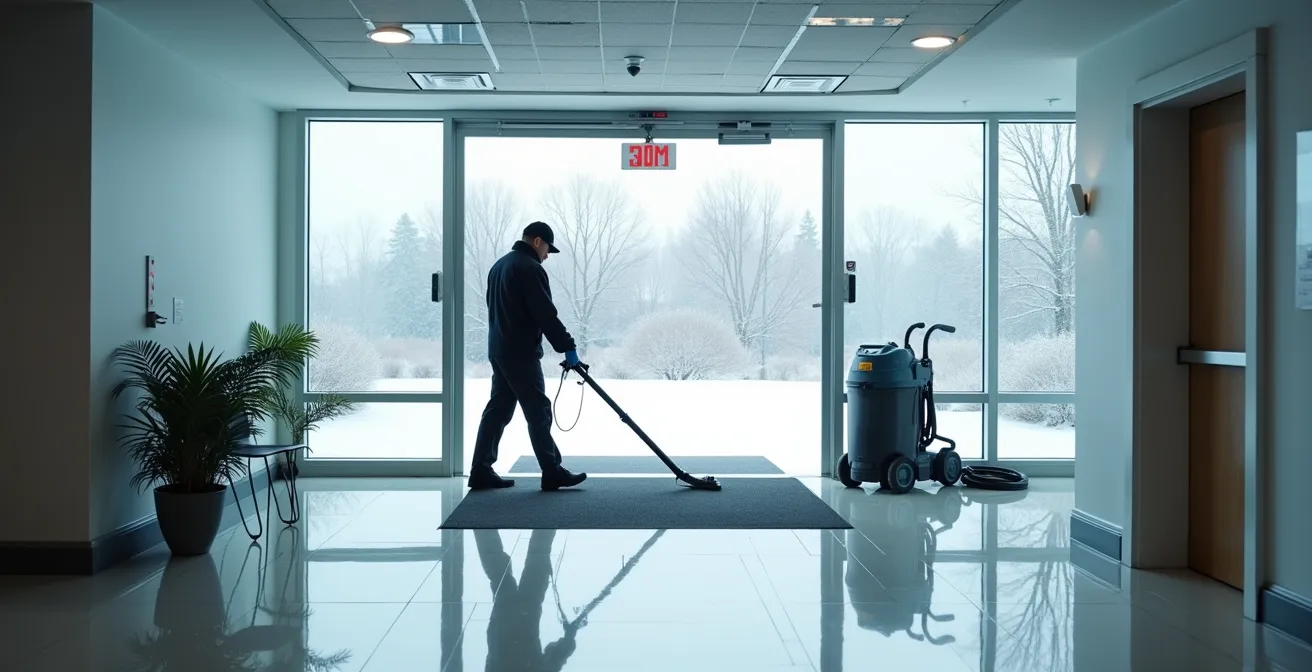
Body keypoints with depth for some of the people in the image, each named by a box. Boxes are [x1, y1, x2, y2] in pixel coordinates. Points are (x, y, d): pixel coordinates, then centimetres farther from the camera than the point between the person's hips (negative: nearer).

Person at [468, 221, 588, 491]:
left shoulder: (499, 264, 17)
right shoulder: (530, 268, -14)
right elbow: (546, 315, -18)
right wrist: (568, 347, -11)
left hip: (498, 350, 9)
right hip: (520, 354, -9)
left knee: (498, 409, 10)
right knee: (538, 411, -4)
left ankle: (481, 471, 10)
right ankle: (552, 472, -1)